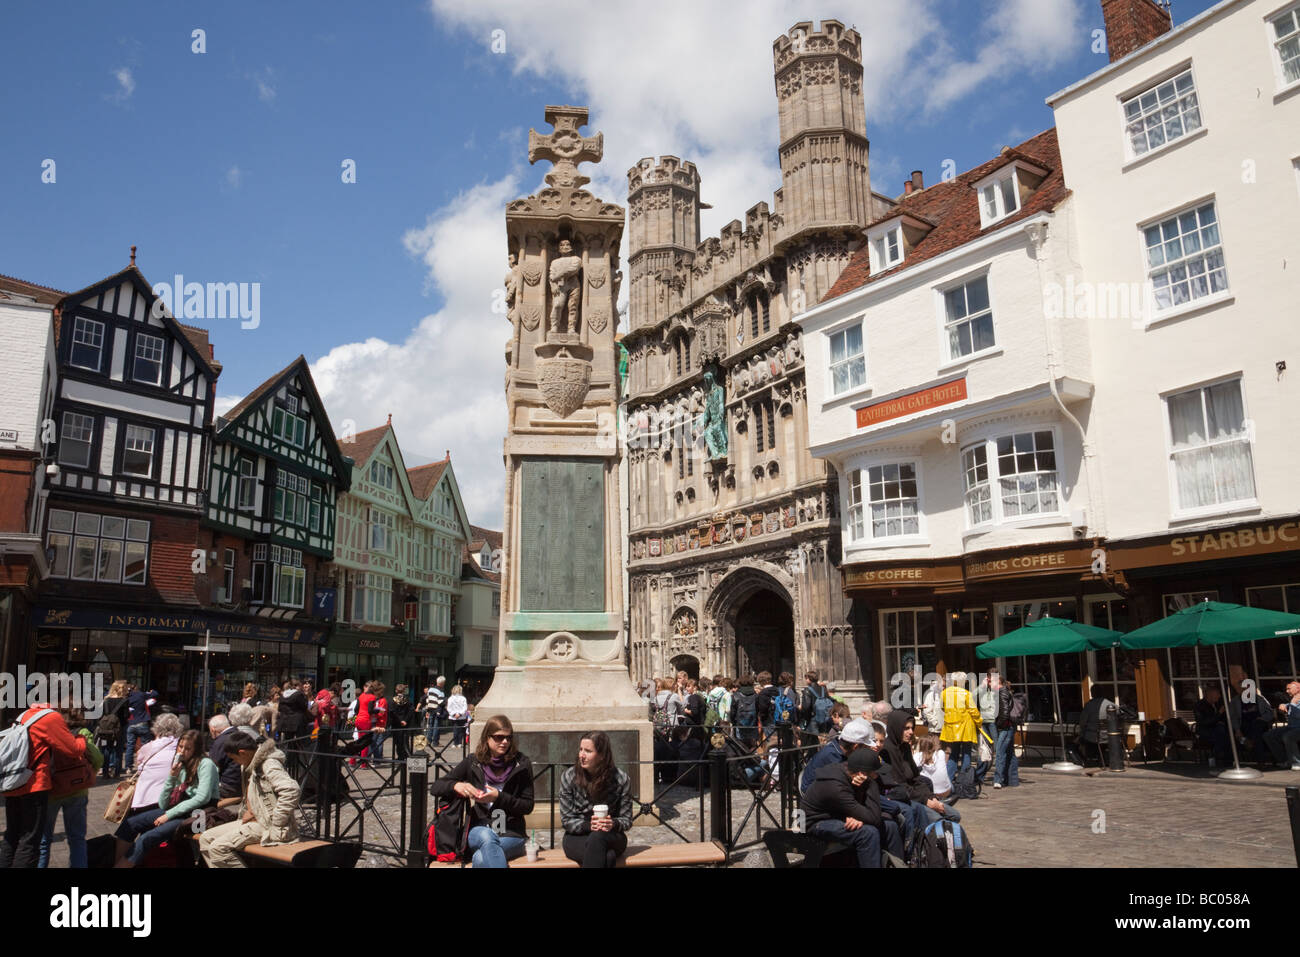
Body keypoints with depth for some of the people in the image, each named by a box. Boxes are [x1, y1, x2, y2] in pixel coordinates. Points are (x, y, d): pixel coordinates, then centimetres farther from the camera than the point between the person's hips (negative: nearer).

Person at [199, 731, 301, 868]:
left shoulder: (269, 765, -17)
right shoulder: (250, 765, 15)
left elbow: (291, 791, -32)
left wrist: (275, 826, -26)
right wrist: (249, 811, 9)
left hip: (267, 824, -11)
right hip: (255, 820, 11)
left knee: (219, 848, -20)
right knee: (205, 839, 6)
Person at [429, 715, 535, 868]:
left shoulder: (521, 764, 1)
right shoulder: (473, 762, 5)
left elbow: (528, 806, 1)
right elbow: (435, 787, 6)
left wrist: (499, 797, -15)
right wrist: (456, 785, -16)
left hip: (511, 833, -2)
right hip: (479, 830, 2)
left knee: (480, 858, -36)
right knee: (487, 837, -37)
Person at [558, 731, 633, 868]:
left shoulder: (620, 779, -6)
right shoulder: (568, 776, -5)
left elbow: (627, 820, 0)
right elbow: (566, 820, -4)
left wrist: (613, 824, -24)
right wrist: (588, 825, -24)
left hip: (611, 837, 1)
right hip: (577, 837, -1)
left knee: (597, 838, -38)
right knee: (607, 857, -36)